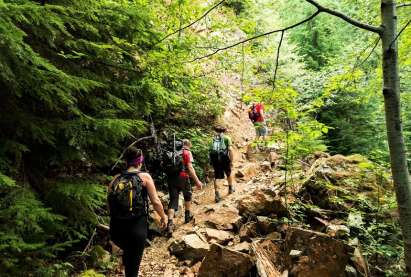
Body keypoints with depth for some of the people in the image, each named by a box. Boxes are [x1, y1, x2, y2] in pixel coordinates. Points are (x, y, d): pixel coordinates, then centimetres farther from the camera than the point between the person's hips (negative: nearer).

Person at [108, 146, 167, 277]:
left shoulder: (115, 179, 5)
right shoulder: (145, 177, -5)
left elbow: (109, 204, 5)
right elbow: (156, 202, -7)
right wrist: (164, 217, 10)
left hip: (116, 229, 4)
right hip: (137, 228, -4)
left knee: (127, 251, 34)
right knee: (133, 264, 16)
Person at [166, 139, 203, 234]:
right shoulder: (187, 152, 1)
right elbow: (190, 167, -11)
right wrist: (197, 181, -11)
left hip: (171, 177, 4)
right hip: (182, 177, -3)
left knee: (173, 200, 5)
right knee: (188, 195, 24)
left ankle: (170, 223, -10)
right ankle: (188, 215, 35)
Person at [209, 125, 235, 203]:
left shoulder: (214, 139, 15)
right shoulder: (227, 138, 6)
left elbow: (211, 150, 9)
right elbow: (230, 149, -6)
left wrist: (212, 161, 16)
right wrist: (231, 161, -3)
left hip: (214, 158, 2)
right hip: (224, 158, -2)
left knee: (216, 177, 7)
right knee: (229, 173, 23)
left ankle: (217, 194, 2)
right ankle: (231, 188, 40)